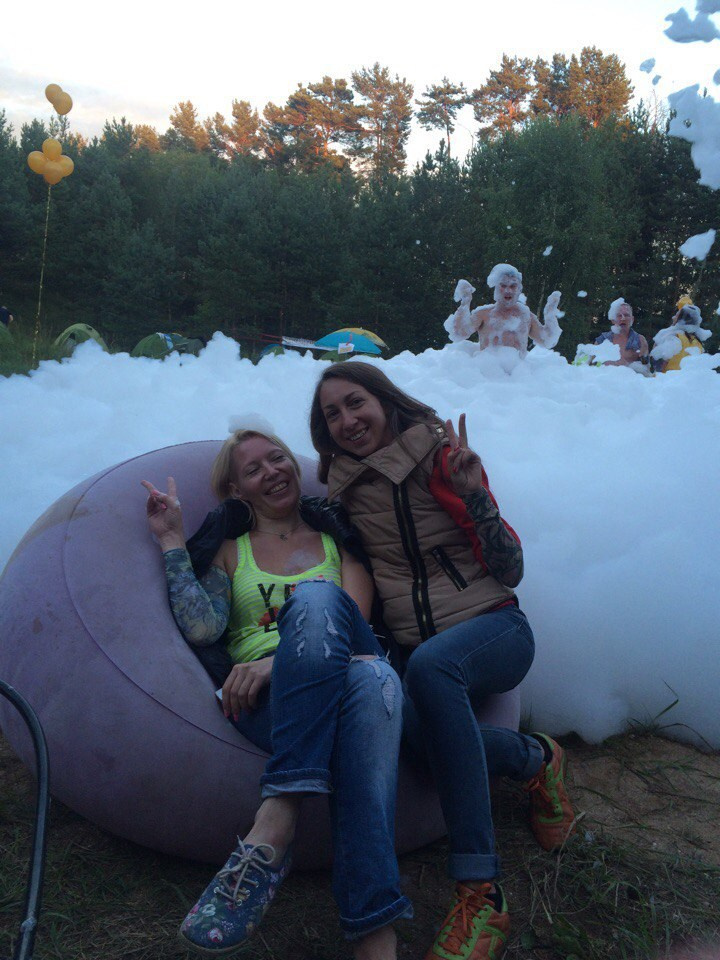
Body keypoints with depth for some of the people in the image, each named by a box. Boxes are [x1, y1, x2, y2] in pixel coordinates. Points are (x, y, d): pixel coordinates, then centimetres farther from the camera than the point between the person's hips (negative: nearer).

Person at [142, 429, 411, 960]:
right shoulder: (230, 551, 24)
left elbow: (352, 622, 3)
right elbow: (204, 629, 4)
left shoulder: (337, 542, 23)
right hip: (261, 699, -1)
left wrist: (281, 659, -15)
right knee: (315, 597, -36)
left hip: (348, 678, 1)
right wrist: (173, 541, 8)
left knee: (374, 677, -39)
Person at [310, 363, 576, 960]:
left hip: (493, 627, -3)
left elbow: (510, 570, -6)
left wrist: (472, 491, -21)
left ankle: (482, 891, -31)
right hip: (415, 649, 3)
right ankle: (535, 760, -4)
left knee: (429, 664, -38)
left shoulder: (440, 455, -2)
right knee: (416, 721, -33)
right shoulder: (344, 488, 12)